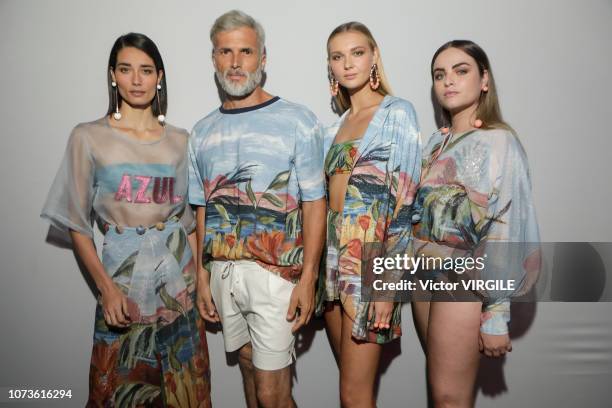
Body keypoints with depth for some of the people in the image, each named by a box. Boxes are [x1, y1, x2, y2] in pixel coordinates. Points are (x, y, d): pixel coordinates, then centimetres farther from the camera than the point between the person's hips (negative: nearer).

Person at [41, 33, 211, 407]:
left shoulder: (180, 140, 4)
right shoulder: (89, 137, -2)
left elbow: (190, 219, 8)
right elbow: (77, 223, -2)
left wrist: (201, 279, 2)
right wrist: (106, 288, -10)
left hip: (178, 278, 2)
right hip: (123, 280, -2)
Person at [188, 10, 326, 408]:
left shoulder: (298, 121, -5)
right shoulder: (203, 132, 9)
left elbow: (314, 204, -7)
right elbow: (203, 209, 12)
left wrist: (308, 278, -13)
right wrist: (202, 276, 10)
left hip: (275, 273, -4)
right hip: (222, 271, 5)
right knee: (249, 367, 19)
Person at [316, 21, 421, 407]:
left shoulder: (397, 113, -6)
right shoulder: (339, 122, 14)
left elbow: (403, 202, -13)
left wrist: (388, 282, -18)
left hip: (373, 260, -6)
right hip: (335, 257, 6)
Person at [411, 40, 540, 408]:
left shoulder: (499, 142, -9)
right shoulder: (438, 141, 11)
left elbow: (507, 229, -14)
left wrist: (497, 315, -16)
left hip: (466, 280, -6)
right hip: (426, 275, 6)